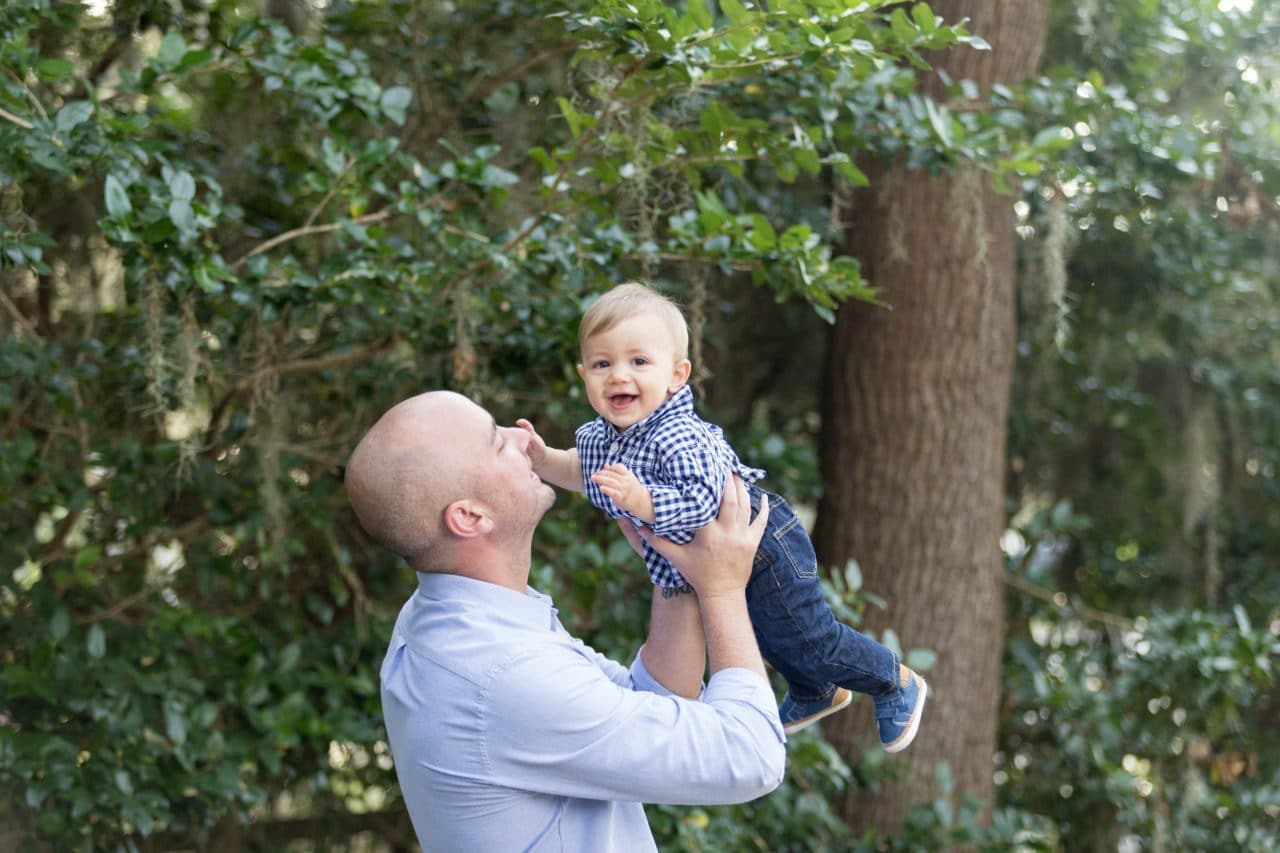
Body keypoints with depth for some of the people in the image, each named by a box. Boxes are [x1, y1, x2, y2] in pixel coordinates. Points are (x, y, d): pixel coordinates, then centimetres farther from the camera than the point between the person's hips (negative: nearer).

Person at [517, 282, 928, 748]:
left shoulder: (679, 439, -38)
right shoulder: (597, 436, -11)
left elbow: (700, 504, -47)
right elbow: (581, 470, 11)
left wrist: (639, 500, -56)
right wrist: (541, 458, -5)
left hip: (761, 549, -9)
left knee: (808, 641, 8)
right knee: (764, 639, 31)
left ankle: (897, 684, 35)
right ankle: (817, 693, 58)